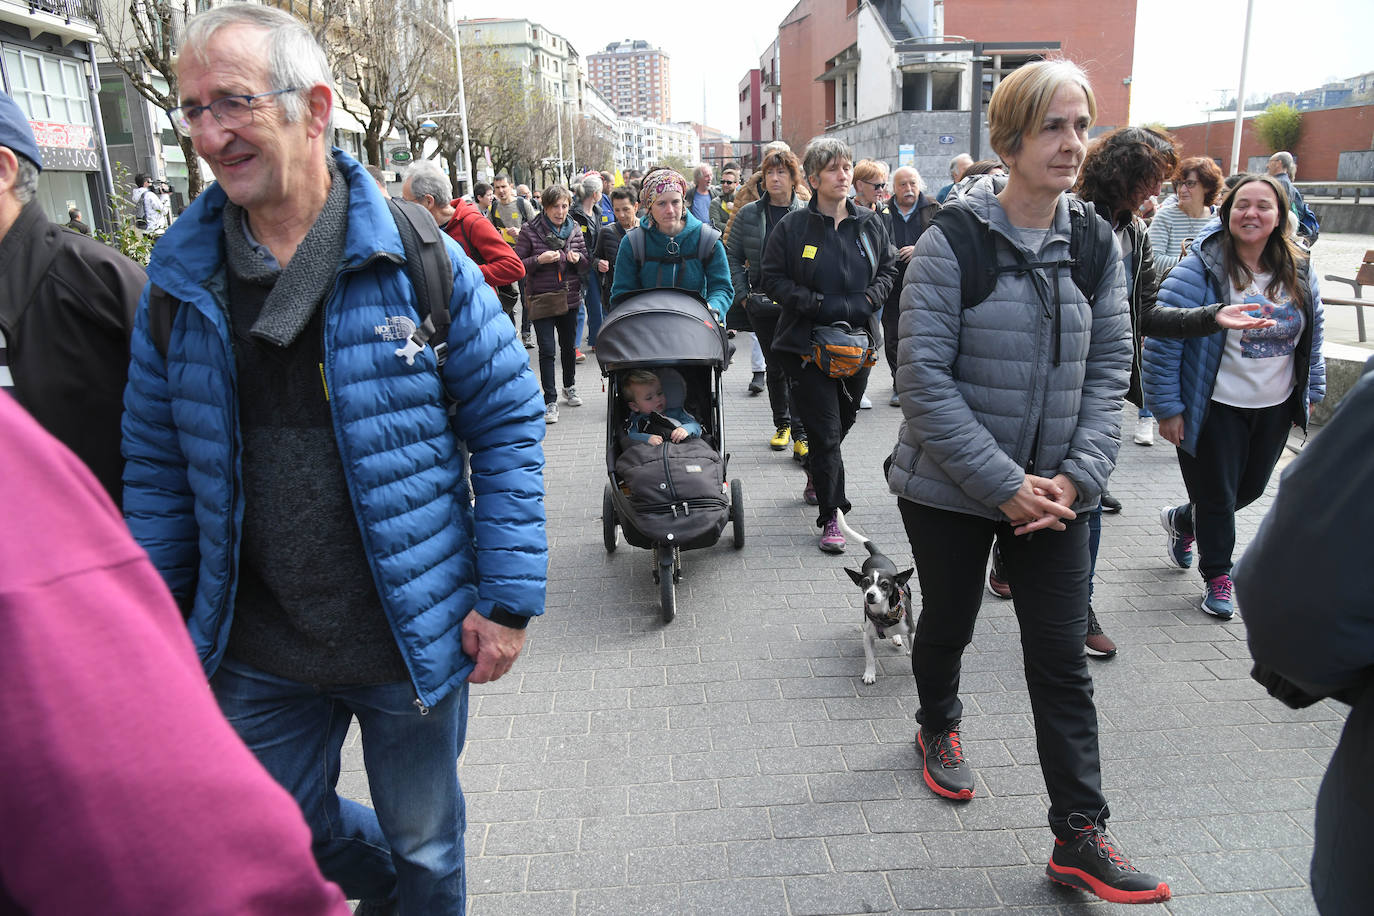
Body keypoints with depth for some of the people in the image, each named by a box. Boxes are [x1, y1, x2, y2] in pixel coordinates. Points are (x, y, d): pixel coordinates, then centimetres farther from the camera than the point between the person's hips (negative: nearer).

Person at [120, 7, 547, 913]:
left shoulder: (419, 258, -11)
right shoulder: (180, 276, -1)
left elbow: (508, 422, -8)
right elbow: (156, 464, 7)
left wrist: (508, 599, -11)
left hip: (414, 637, -3)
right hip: (256, 652, 4)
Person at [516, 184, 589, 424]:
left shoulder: (574, 229, 4)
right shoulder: (530, 230, -7)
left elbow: (586, 264, 11)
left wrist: (578, 258, -11)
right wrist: (539, 260, -22)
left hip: (569, 298, 4)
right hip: (541, 298, -4)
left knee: (569, 345, 16)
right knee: (547, 349, -6)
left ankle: (569, 387, 37)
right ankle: (550, 401, 1)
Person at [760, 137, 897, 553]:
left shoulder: (870, 223, 6)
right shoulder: (792, 226, -6)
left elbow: (889, 269, 13)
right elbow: (772, 280, -5)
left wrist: (865, 302, -6)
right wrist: (821, 305, -16)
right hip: (809, 343, -4)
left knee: (844, 419, 17)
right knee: (825, 429, -6)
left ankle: (816, 474, 46)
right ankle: (830, 516, 3)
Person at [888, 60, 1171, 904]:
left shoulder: (1097, 246, 2)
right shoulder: (952, 240, -12)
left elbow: (1109, 369, 3)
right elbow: (924, 377, -17)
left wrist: (1075, 478, -10)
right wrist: (1003, 485, -19)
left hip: (1054, 490, 3)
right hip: (949, 487, -3)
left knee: (1063, 658, 5)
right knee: (949, 623, 17)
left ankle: (1080, 835, 18)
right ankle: (939, 725, 47)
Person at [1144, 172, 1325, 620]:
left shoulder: (1299, 271, 2)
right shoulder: (1202, 268, -17)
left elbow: (1313, 335, 16)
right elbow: (1163, 338, -18)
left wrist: (1311, 392, 15)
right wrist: (1167, 407, -17)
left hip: (1275, 408, 6)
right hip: (1215, 409, -6)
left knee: (1251, 488, 19)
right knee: (1216, 495, 6)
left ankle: (1182, 520, 46)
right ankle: (1218, 577, 28)